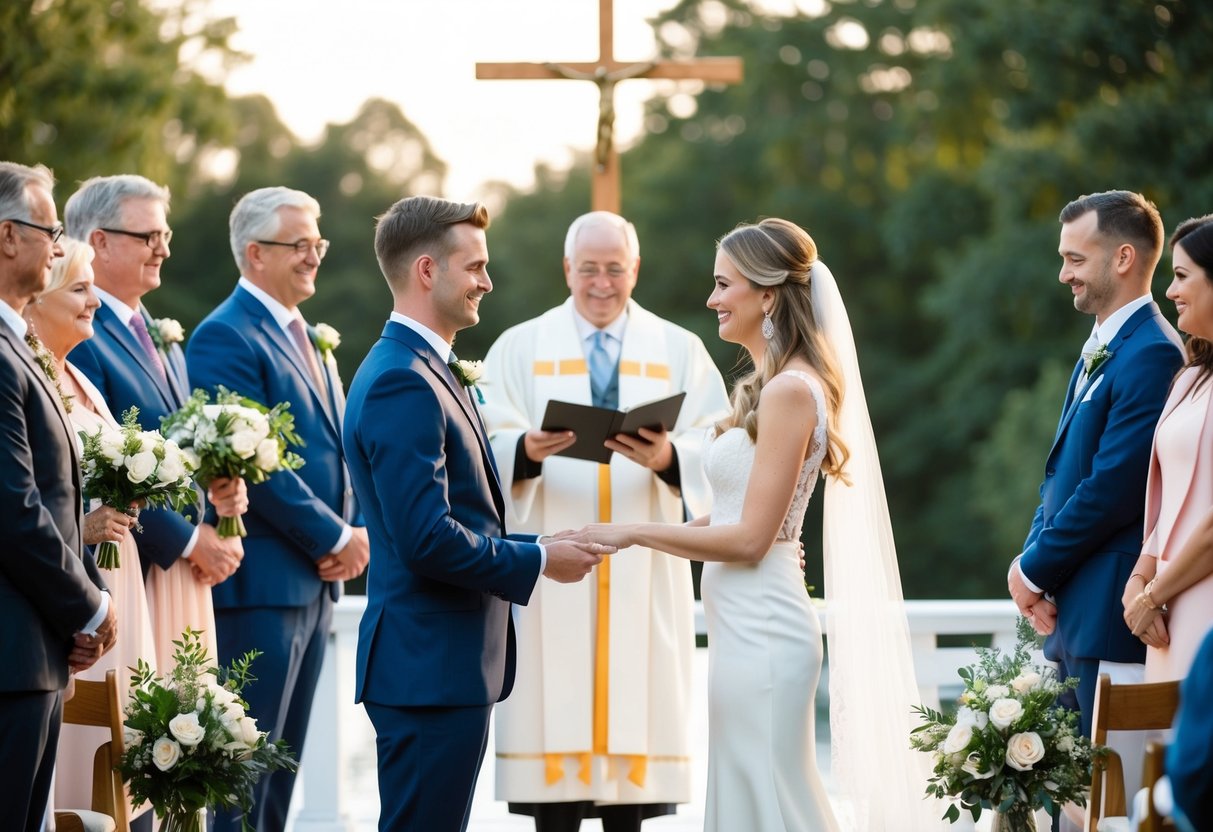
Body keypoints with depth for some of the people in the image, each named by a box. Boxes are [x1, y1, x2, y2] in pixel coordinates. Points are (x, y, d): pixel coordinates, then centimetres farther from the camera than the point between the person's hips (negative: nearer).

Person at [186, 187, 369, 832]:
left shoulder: (309, 341, 18)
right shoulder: (225, 337, -11)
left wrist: (354, 532, 2)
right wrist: (336, 538, -14)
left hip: (314, 580, 9)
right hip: (261, 581, -9)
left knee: (281, 765, 11)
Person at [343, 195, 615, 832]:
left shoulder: (425, 371, 17)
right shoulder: (402, 384, -17)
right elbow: (427, 538, -23)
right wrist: (537, 560, -12)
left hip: (447, 665, 11)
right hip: (431, 669, -11)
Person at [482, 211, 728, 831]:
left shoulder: (680, 351, 11)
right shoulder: (520, 348, 9)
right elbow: (488, 449, -1)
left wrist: (669, 458, -21)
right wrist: (527, 450, -24)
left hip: (644, 578, 1)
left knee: (636, 725, -3)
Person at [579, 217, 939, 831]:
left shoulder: (790, 391, -15)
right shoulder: (771, 385, 13)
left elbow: (750, 538, -18)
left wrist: (635, 533, -13)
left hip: (762, 629, -10)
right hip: (745, 625, 10)